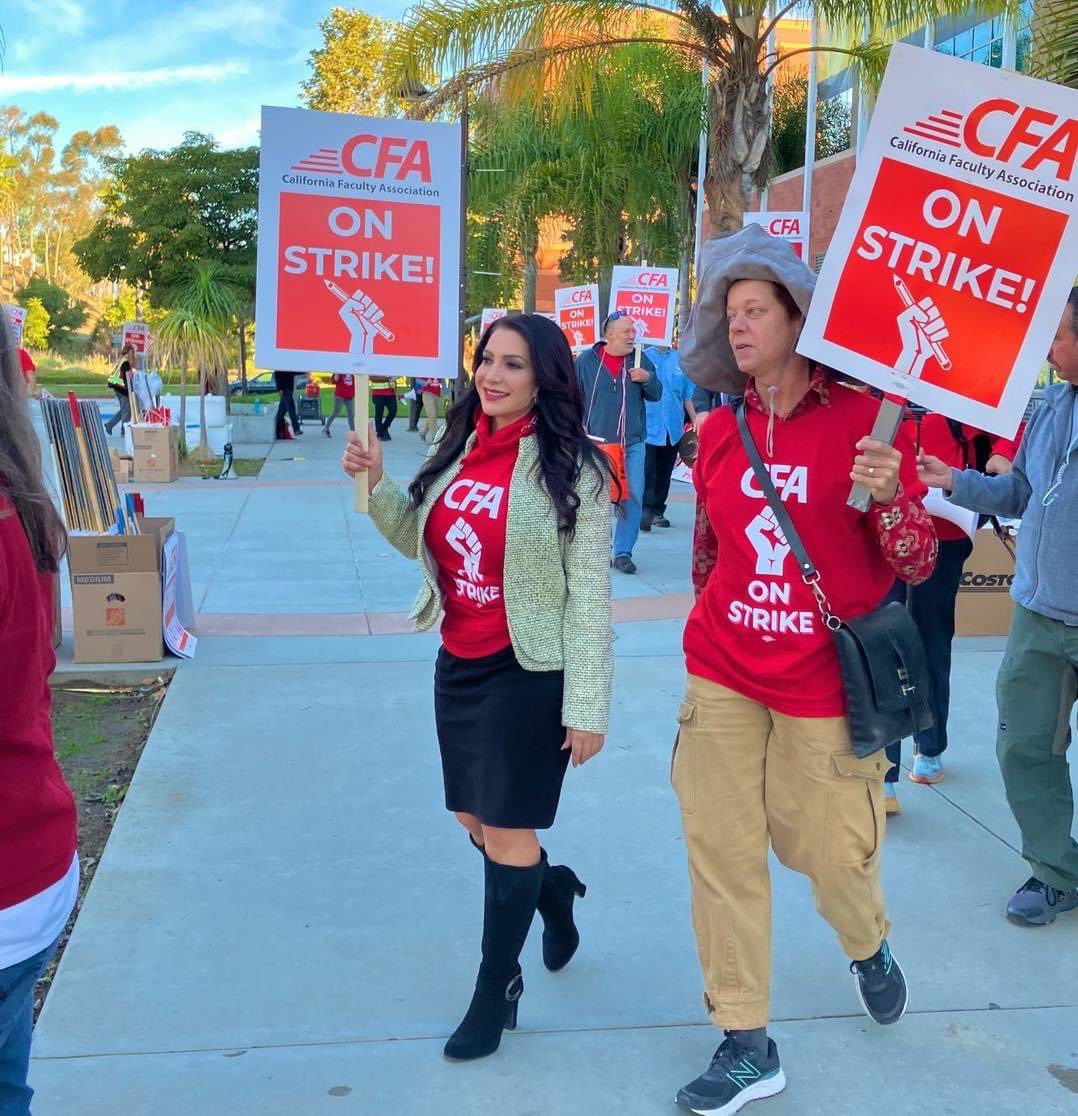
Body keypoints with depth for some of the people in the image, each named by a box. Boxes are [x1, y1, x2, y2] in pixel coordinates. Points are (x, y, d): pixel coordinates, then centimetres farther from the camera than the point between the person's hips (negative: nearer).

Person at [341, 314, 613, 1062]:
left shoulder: (572, 468, -14)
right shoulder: (458, 448, 4)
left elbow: (589, 594, -15)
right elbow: (419, 540, 16)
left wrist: (587, 705, -16)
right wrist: (376, 483, -1)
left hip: (529, 671, -6)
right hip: (459, 663, 7)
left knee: (507, 829, 4)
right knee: (475, 819, 17)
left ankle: (497, 990, 24)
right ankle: (553, 890, 48)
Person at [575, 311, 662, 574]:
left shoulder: (640, 360, 5)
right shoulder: (586, 360, -1)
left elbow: (656, 395, 7)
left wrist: (648, 379, -13)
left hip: (632, 443, 2)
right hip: (596, 442, -2)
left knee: (632, 498, -3)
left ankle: (623, 552, 6)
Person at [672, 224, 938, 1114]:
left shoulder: (866, 419, -10)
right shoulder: (722, 431, 2)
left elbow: (917, 565, -8)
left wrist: (889, 497, -27)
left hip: (825, 687, -3)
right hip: (723, 681, 4)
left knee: (831, 848, 11)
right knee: (723, 854, 4)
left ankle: (869, 948, 48)